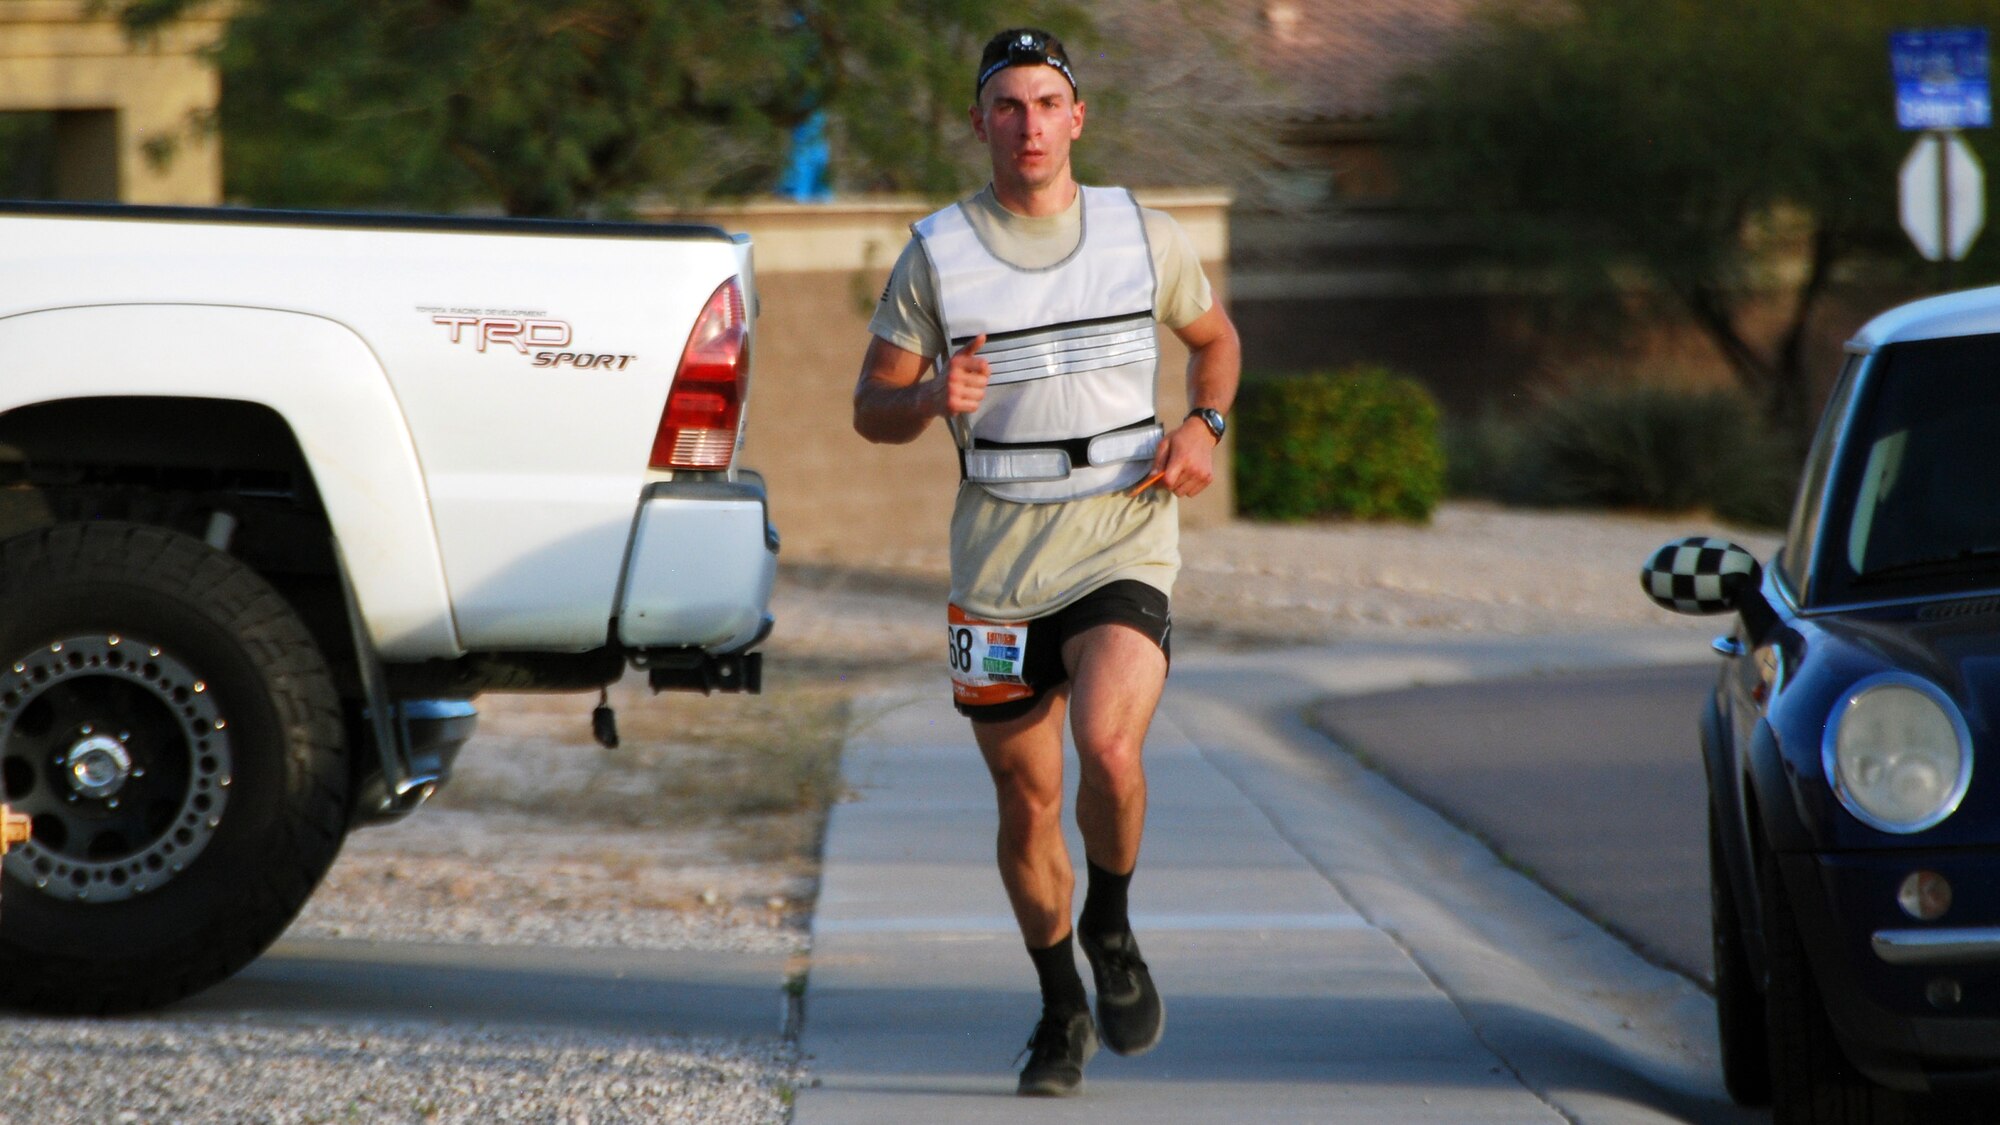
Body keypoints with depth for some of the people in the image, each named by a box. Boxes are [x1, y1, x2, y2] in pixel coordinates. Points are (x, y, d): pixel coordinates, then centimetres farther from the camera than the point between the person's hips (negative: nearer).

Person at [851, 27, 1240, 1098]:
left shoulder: (1144, 235, 2)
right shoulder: (935, 253, -1)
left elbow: (1215, 338, 20)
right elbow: (871, 408, 3)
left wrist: (1202, 427, 0)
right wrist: (934, 397, -20)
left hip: (1124, 550, -1)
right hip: (997, 567, 1)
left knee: (1107, 746, -26)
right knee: (1027, 801, 7)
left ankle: (1111, 930, 3)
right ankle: (1062, 1010, 30)